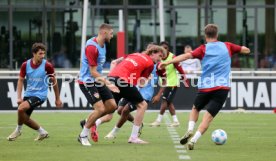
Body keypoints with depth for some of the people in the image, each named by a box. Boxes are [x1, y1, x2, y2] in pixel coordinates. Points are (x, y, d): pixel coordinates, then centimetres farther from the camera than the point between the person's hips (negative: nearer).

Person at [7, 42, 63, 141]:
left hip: (40, 95, -5)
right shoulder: (25, 65, -6)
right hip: (28, 94, 5)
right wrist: (19, 97, -8)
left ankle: (18, 130, 0)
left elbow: (54, 81, -1)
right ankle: (42, 132, 28)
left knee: (21, 108, -25)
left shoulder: (47, 66, -13)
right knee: (24, 118, 8)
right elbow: (20, 80, 3)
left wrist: (58, 99, 5)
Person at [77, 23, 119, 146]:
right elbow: (93, 72, -24)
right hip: (87, 82, -9)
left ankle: (90, 121, 22)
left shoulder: (102, 45, 6)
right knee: (100, 108, -18)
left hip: (97, 81, 9)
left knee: (112, 106, 3)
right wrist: (108, 84, -29)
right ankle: (83, 136, -2)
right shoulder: (92, 47, -23)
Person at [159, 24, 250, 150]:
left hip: (205, 87, 0)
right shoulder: (227, 46, 8)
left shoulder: (204, 49, 2)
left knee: (195, 109, 25)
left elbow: (187, 56, -12)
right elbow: (246, 50, 20)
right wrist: (245, 50, 43)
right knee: (208, 117, -4)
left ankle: (190, 130, 2)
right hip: (222, 88, 0)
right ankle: (193, 139, -22)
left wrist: (167, 62, -16)